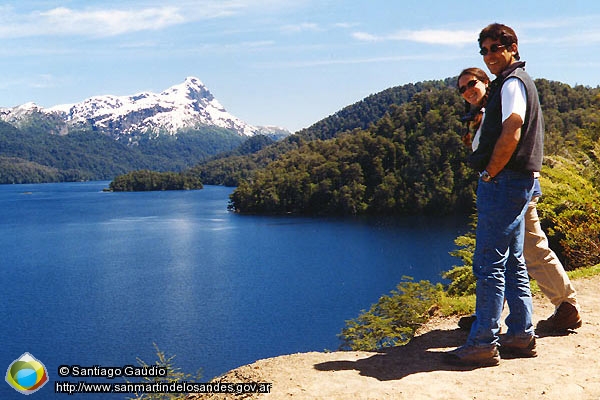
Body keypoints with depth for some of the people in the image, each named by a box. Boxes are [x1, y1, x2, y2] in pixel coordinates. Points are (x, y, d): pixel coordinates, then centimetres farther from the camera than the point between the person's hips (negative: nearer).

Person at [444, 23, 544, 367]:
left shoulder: (512, 82, -9)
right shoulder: (521, 81, 23)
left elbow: (511, 134, -22)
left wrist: (489, 173, -14)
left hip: (504, 182, -11)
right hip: (519, 183, 11)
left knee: (489, 263, -9)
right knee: (512, 262, 12)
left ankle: (483, 344, -5)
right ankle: (522, 336, 18)